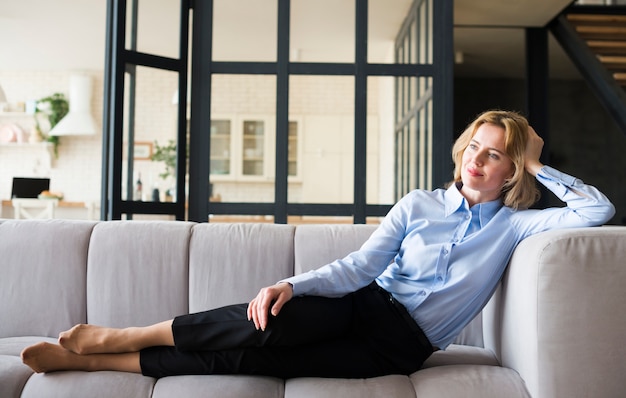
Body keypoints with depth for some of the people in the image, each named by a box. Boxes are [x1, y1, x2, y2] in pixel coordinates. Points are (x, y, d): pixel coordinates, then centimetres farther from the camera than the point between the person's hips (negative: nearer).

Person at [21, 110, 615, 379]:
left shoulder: (512, 224, 5)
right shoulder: (418, 204, 7)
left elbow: (598, 209, -4)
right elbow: (359, 265, -2)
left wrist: (537, 167, 0)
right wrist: (292, 284, -16)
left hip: (399, 344, -2)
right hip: (369, 304, 2)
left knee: (250, 356, -21)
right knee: (276, 320, -31)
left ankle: (100, 359, -15)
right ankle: (117, 338, -16)